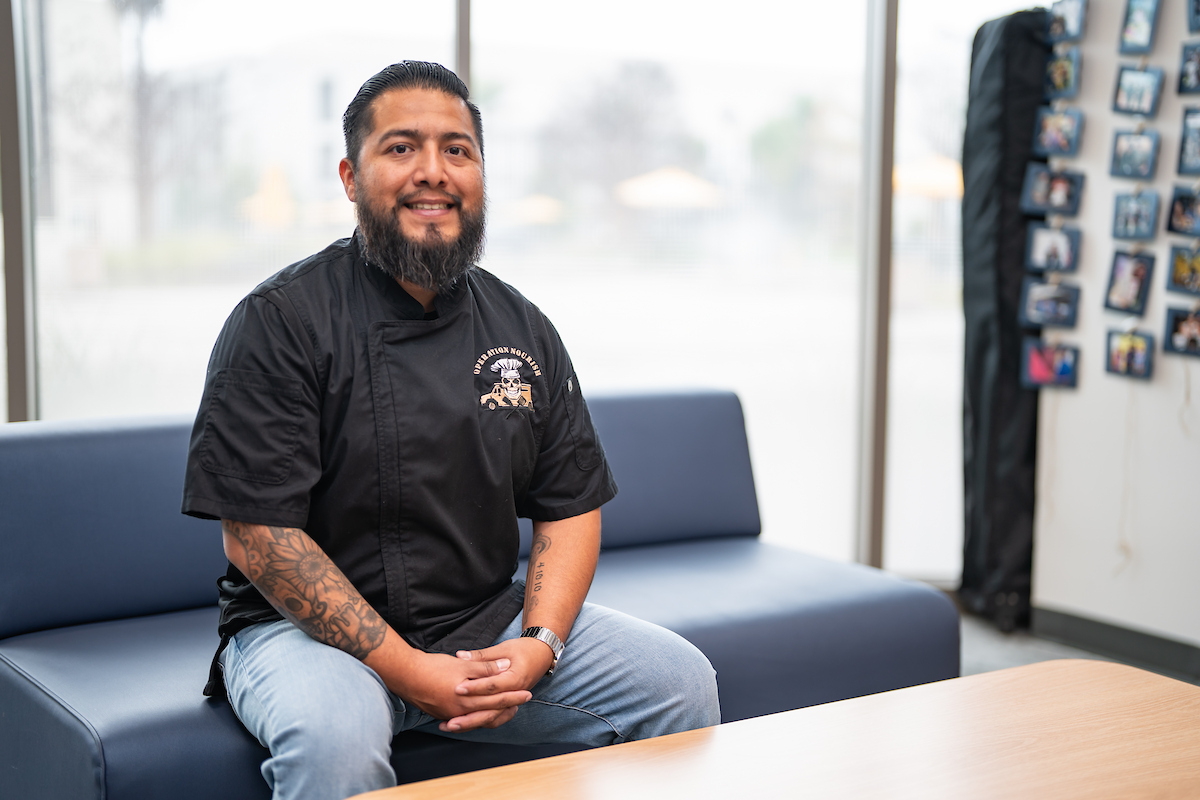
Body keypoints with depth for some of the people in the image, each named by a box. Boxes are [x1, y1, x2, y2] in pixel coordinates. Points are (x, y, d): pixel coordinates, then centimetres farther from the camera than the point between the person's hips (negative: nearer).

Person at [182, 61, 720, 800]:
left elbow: (571, 505, 8)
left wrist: (538, 647, -10)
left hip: (490, 621, 5)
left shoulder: (522, 329, 6)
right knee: (333, 732, -36)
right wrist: (405, 669, -20)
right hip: (308, 626, -4)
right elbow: (257, 535, -16)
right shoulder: (281, 322, -10)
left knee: (680, 680, -7)